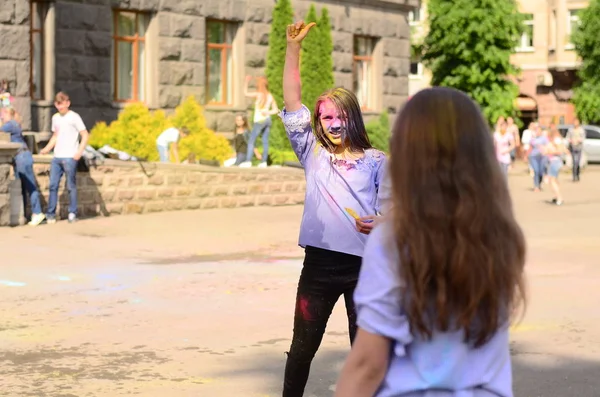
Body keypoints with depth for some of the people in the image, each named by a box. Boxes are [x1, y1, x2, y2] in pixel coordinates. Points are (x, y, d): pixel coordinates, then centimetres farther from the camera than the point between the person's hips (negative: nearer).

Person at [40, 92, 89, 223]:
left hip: (70, 157, -5)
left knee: (71, 186, 0)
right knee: (53, 185, 2)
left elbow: (85, 135, -5)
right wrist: (47, 148, 8)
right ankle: (50, 214, 5)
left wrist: (79, 152, -14)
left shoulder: (74, 117, -4)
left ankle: (72, 214, 8)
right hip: (57, 157, 6)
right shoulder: (55, 118, 14)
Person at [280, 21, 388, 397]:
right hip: (319, 264, 1)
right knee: (303, 345, 7)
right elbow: (291, 101, 4)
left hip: (364, 264, -1)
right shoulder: (313, 154, 7)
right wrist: (294, 46, -3)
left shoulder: (376, 161, 4)